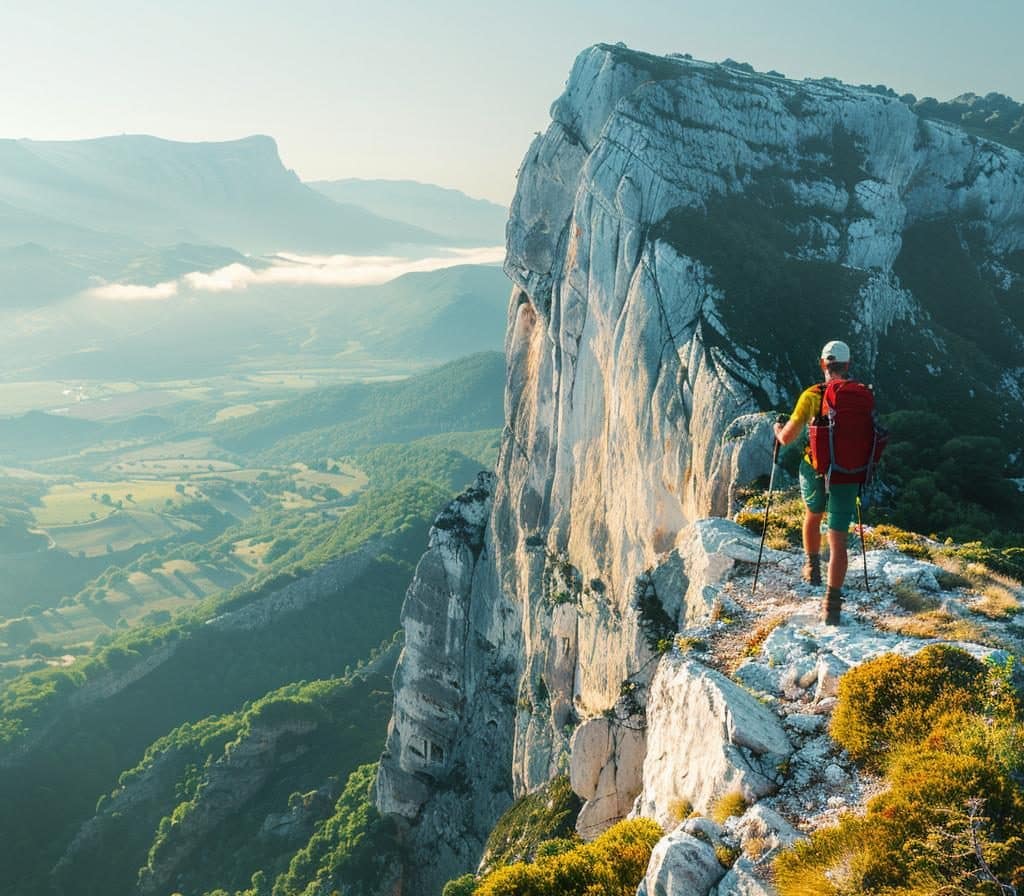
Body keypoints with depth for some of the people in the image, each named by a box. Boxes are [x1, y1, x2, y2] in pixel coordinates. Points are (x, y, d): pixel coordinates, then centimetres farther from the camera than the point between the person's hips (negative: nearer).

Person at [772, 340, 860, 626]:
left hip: (816, 471, 0)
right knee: (838, 539, 2)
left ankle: (812, 568, 43)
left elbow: (787, 438, -7)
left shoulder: (812, 395, -8)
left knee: (813, 514, 31)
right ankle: (832, 605, -3)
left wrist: (778, 429, 16)